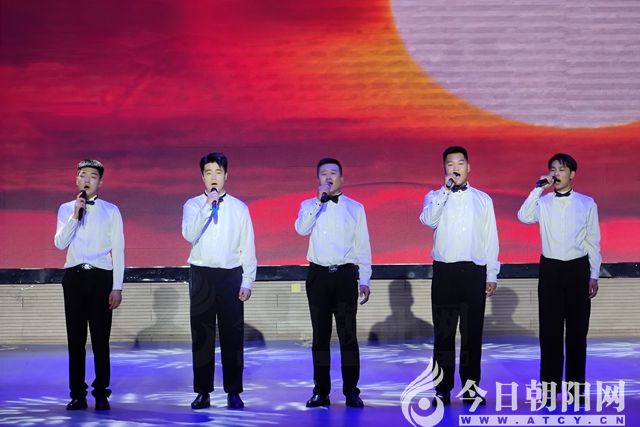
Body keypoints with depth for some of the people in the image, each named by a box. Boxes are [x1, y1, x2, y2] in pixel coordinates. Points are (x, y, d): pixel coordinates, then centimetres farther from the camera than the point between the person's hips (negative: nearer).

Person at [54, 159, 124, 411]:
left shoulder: (110, 211, 3)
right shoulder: (66, 209, 8)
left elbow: (118, 250, 1)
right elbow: (60, 243, -3)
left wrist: (117, 286, -4)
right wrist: (75, 215, -14)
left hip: (101, 277, -2)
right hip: (74, 276, 2)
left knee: (100, 339, 1)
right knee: (75, 338, 5)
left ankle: (101, 393, 10)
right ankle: (77, 394, 13)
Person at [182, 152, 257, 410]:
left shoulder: (239, 208, 6)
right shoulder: (193, 205, 4)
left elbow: (248, 246, 5)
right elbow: (189, 235, -14)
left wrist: (247, 282, 0)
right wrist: (208, 206, -19)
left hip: (231, 275, 0)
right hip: (202, 275, 0)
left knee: (233, 335, 2)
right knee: (201, 335, 3)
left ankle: (233, 392, 10)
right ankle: (203, 392, 11)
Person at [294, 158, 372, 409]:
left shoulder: (355, 208, 7)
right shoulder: (309, 205, 8)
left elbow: (363, 246, 7)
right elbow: (302, 229, -13)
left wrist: (365, 280, 3)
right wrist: (319, 200, -15)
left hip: (346, 275, -1)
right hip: (318, 275, 1)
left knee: (348, 335, -1)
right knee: (320, 336, 5)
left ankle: (351, 391, 3)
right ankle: (321, 392, 11)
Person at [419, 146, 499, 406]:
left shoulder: (482, 199, 10)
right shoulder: (436, 197, 6)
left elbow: (491, 239, 10)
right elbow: (428, 219, -17)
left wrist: (492, 275, 6)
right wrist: (446, 188, -19)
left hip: (475, 272, 1)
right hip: (445, 271, -1)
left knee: (472, 332, 4)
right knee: (444, 332, 1)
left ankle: (470, 386, 11)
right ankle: (443, 388, 6)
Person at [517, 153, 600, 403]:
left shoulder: (587, 203, 2)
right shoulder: (542, 202, 3)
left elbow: (593, 241, 3)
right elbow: (524, 217, -17)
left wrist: (594, 275, 0)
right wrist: (538, 188, -18)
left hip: (577, 269, 0)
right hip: (550, 268, 0)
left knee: (577, 329, 4)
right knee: (550, 329, 4)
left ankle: (576, 385, 12)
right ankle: (550, 385, 11)